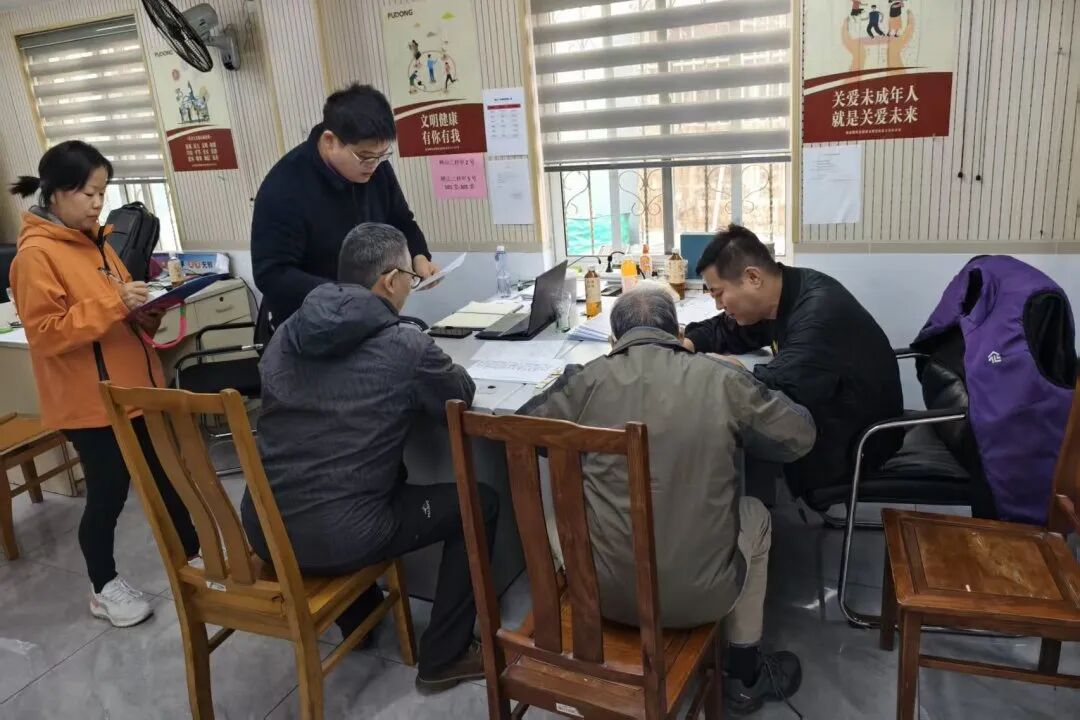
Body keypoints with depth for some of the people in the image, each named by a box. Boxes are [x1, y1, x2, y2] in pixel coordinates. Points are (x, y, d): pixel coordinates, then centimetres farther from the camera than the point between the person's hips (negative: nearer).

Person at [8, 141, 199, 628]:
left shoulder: (93, 241, 10)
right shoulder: (35, 255, -14)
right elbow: (47, 333, -19)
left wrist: (147, 311, -2)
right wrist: (113, 303, -26)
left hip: (135, 387, 8)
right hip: (90, 401, -7)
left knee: (168, 478, 16)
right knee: (108, 495, 6)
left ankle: (193, 558, 33)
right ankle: (104, 588, 26)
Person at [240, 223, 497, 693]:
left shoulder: (285, 334, 6)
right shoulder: (405, 346, -12)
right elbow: (462, 397, 7)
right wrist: (431, 370, 26)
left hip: (263, 529, 7)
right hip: (337, 538, -7)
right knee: (479, 502, 11)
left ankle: (360, 619, 46)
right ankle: (443, 659, 19)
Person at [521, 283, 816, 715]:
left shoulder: (586, 380, -5)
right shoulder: (723, 379, -6)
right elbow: (800, 435, 7)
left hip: (603, 590, 1)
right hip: (697, 595, 0)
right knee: (754, 517, 28)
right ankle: (746, 679, 40)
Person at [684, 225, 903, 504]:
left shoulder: (819, 312, -29)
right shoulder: (778, 296, -1)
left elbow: (777, 387, -39)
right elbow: (723, 330, 13)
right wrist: (684, 344, -6)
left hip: (853, 441, -8)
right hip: (821, 416, 8)